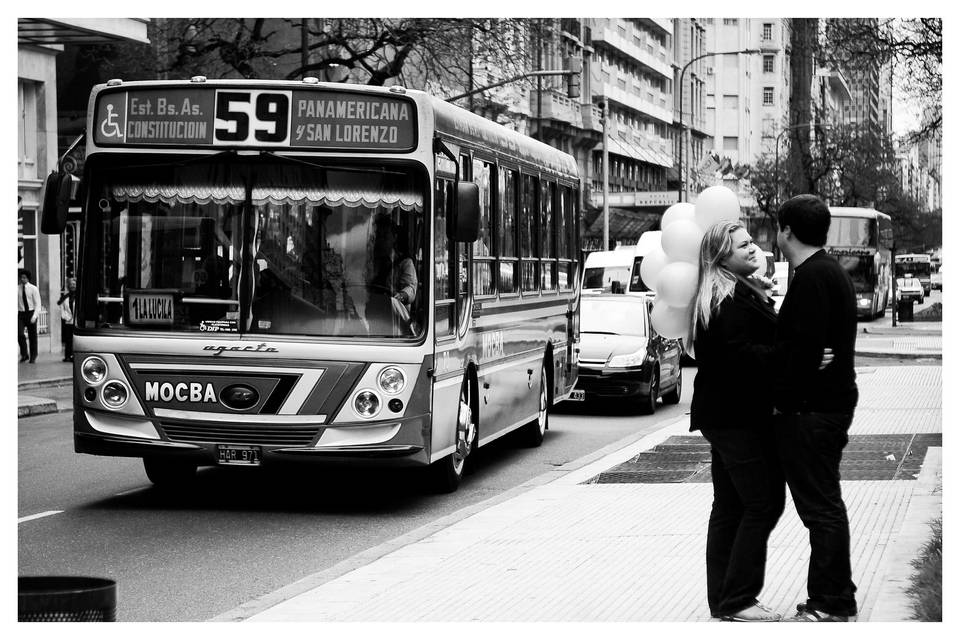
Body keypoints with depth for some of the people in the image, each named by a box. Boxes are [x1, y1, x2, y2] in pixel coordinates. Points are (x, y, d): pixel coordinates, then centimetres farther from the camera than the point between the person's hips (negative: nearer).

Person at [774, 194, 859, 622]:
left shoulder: (811, 277, -16)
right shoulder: (832, 273, 17)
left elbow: (804, 346, -23)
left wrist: (783, 402, -16)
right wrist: (786, 397, 19)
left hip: (811, 410, -11)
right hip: (833, 402, 11)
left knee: (821, 506, -6)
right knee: (825, 504, 16)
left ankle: (831, 606, -2)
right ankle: (835, 598, 23)